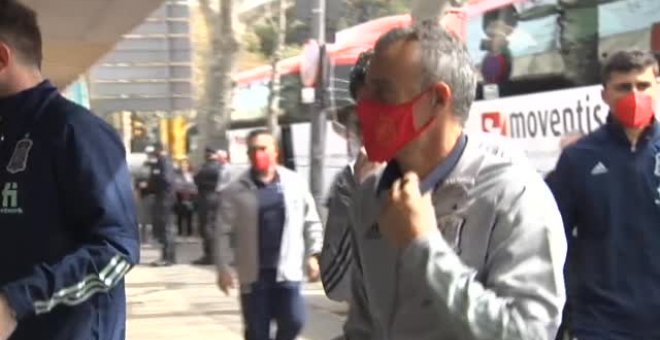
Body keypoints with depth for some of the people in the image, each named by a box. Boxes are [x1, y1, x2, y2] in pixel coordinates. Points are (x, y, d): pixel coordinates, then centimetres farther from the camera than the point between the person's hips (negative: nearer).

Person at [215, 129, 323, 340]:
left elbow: (311, 222, 7)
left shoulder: (295, 183, 1)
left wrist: (313, 255, 1)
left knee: (293, 321, -4)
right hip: (254, 273, 0)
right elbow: (223, 231, -1)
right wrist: (223, 268, -6)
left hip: (287, 270, 1)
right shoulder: (236, 190, -3)